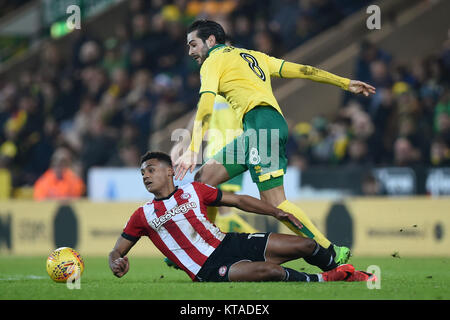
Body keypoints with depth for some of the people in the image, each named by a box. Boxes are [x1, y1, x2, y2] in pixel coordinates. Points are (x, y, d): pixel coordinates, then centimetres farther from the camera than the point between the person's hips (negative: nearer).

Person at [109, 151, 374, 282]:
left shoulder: (193, 191, 11)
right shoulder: (143, 216, 5)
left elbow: (238, 200, 15)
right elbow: (118, 250, 8)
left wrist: (276, 212, 6)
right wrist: (117, 263, -17)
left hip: (228, 243, 4)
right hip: (209, 270, -4)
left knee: (305, 245, -3)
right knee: (269, 270, -32)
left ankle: (342, 272, 24)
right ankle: (326, 280, -13)